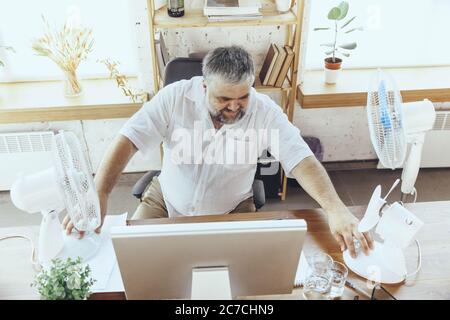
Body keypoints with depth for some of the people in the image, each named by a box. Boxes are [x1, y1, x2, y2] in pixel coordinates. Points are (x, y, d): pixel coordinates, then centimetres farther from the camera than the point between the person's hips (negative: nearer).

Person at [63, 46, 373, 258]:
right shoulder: (175, 97, -18)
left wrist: (336, 209, -40)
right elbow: (128, 141, -21)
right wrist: (99, 195, -33)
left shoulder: (265, 112, -18)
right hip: (166, 201, 1)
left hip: (231, 211, 0)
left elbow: (303, 161, -24)